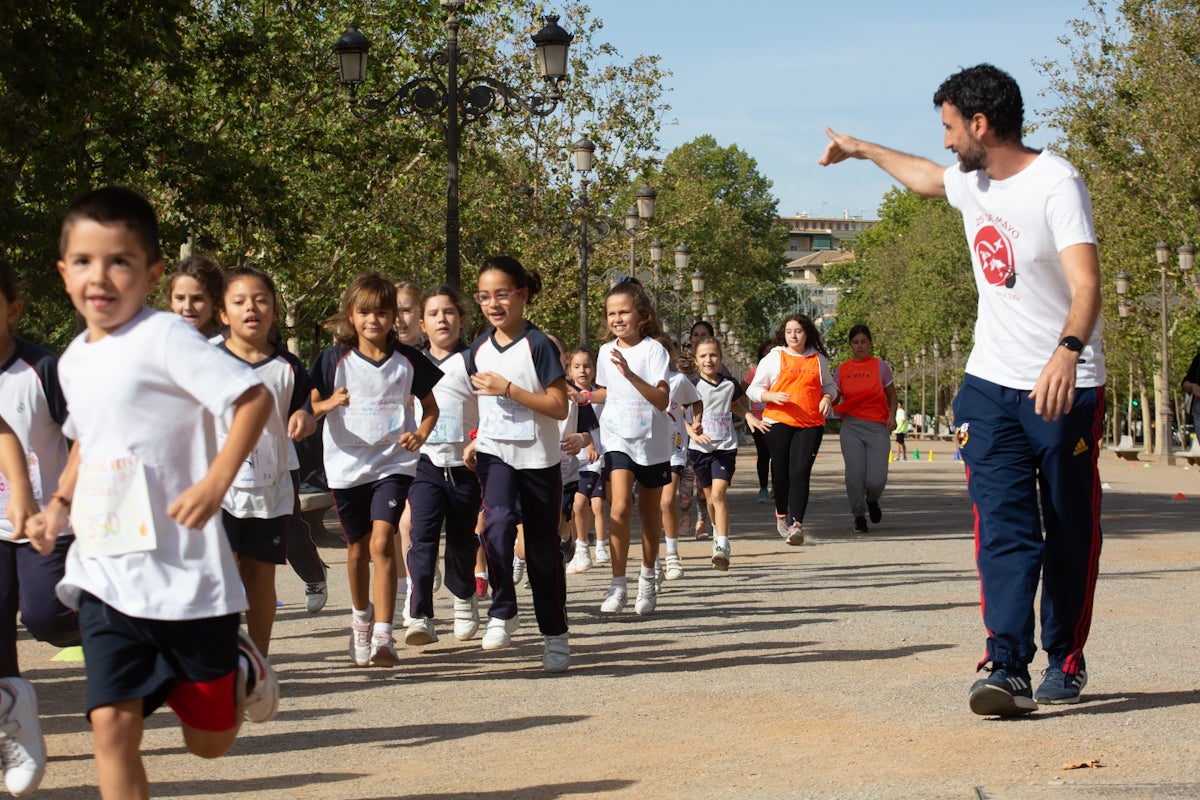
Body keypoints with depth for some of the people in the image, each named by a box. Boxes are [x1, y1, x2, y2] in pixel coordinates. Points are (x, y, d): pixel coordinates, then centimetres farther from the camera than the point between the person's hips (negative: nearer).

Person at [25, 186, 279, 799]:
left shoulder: (162, 337, -13)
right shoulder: (74, 359, 10)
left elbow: (254, 397, -18)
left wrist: (215, 482, -27)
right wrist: (59, 506, 12)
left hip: (183, 571, -5)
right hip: (104, 574, 5)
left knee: (209, 739, 9)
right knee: (112, 726, -7)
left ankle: (242, 669, 41)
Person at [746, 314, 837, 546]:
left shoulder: (818, 359, 13)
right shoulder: (774, 358, 6)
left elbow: (829, 385, 26)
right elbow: (753, 390, 5)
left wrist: (828, 398, 3)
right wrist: (772, 396, -15)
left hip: (810, 424, 0)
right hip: (778, 422, 0)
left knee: (800, 472, -12)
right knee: (781, 471, 2)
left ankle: (797, 524, -16)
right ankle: (781, 513, 30)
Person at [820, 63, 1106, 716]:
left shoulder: (1055, 183, -16)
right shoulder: (971, 181, 8)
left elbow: (1086, 283, -29)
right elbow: (926, 176, 34)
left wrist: (1068, 351, -47)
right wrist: (862, 150, 48)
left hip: (1064, 386, -5)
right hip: (992, 384, 5)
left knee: (1070, 533, 5)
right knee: (1003, 527, -8)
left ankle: (1066, 661, 19)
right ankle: (1008, 667, -16)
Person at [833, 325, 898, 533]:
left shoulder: (881, 366, 5)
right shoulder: (841, 369, 9)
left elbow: (892, 395, 14)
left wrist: (892, 415, -2)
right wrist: (836, 408, -8)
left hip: (877, 427, -1)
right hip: (851, 426, 1)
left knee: (876, 479, -10)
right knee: (854, 473, -10)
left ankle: (872, 500, 25)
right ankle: (859, 516, 8)